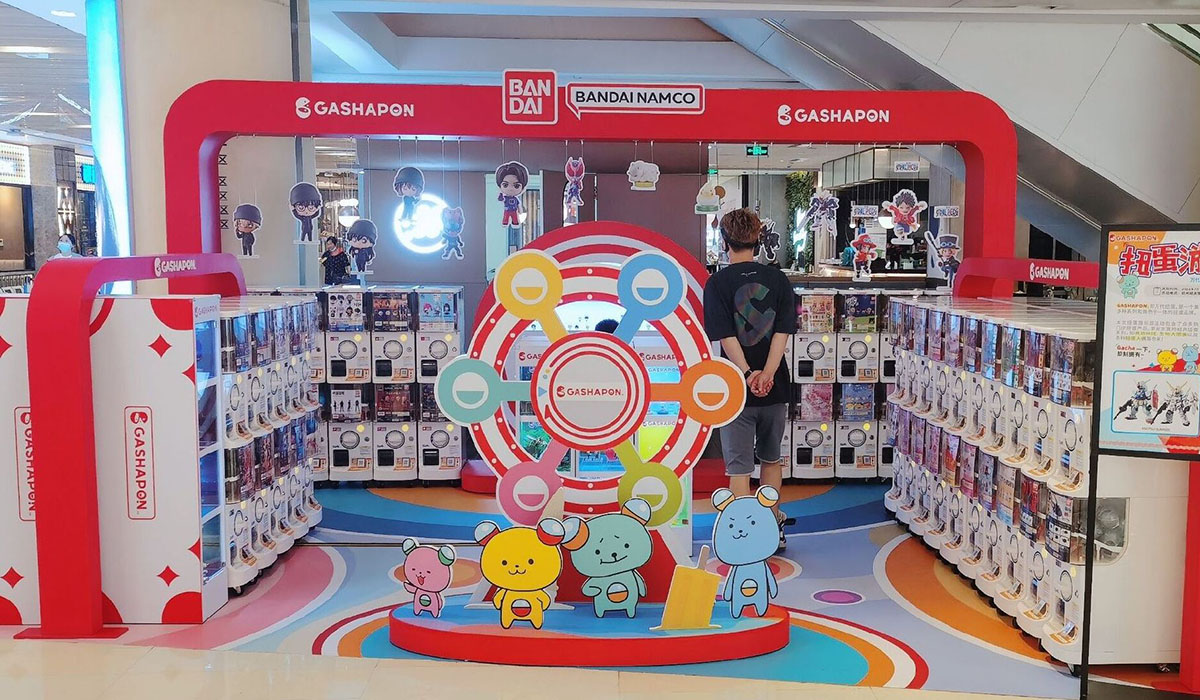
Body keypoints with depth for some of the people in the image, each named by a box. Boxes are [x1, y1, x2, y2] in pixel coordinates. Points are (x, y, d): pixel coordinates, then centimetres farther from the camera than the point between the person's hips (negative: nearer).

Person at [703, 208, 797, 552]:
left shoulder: (718, 283, -6)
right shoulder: (778, 279, 3)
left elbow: (726, 336, -16)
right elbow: (783, 331, -8)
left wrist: (747, 375, -20)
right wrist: (767, 374, -16)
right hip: (776, 388, 4)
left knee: (738, 465, 5)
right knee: (772, 458, 21)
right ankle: (773, 527, 31)